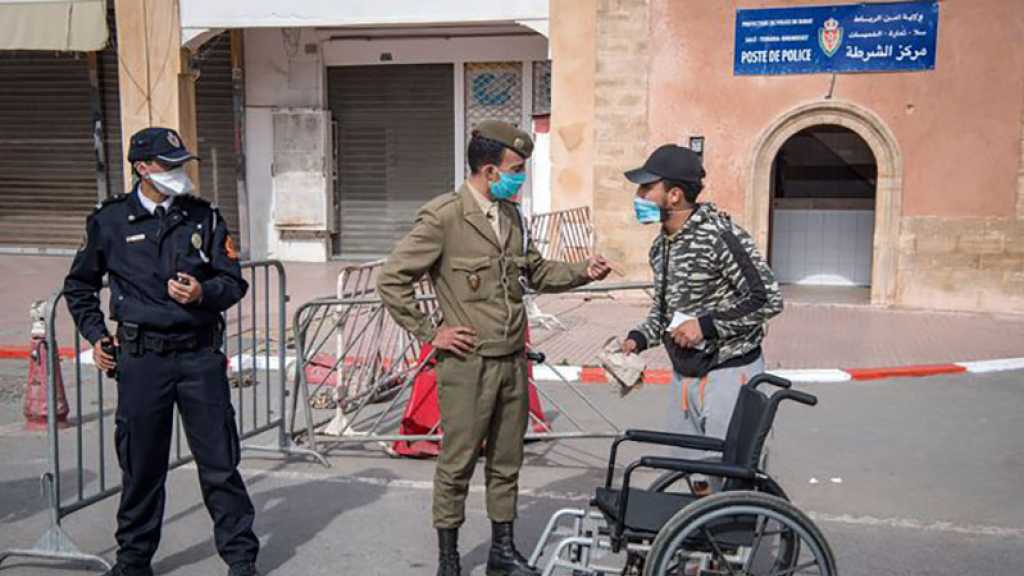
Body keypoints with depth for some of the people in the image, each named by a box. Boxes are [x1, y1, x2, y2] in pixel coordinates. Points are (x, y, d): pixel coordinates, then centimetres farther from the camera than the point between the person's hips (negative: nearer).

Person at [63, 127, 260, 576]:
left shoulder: (204, 216, 6)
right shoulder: (109, 220, 3)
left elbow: (234, 282, 7)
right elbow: (79, 286, 17)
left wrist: (203, 292, -13)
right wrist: (96, 334, 6)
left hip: (200, 355, 0)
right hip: (141, 358, 0)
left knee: (219, 461, 4)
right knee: (141, 463, 10)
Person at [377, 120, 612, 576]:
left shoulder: (512, 216, 9)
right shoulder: (443, 217, -13)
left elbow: (535, 272, 21)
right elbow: (391, 279, -11)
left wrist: (581, 272, 5)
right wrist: (429, 333, -10)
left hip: (513, 361, 6)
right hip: (468, 364, -6)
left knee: (506, 464, 15)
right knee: (457, 465, 5)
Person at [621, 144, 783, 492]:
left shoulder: (719, 235, -18)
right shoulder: (661, 246, 10)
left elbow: (768, 299, -19)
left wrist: (706, 326, -22)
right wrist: (638, 338, 3)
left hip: (728, 373, -8)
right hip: (685, 375, 8)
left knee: (728, 481, -3)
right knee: (697, 477, 15)